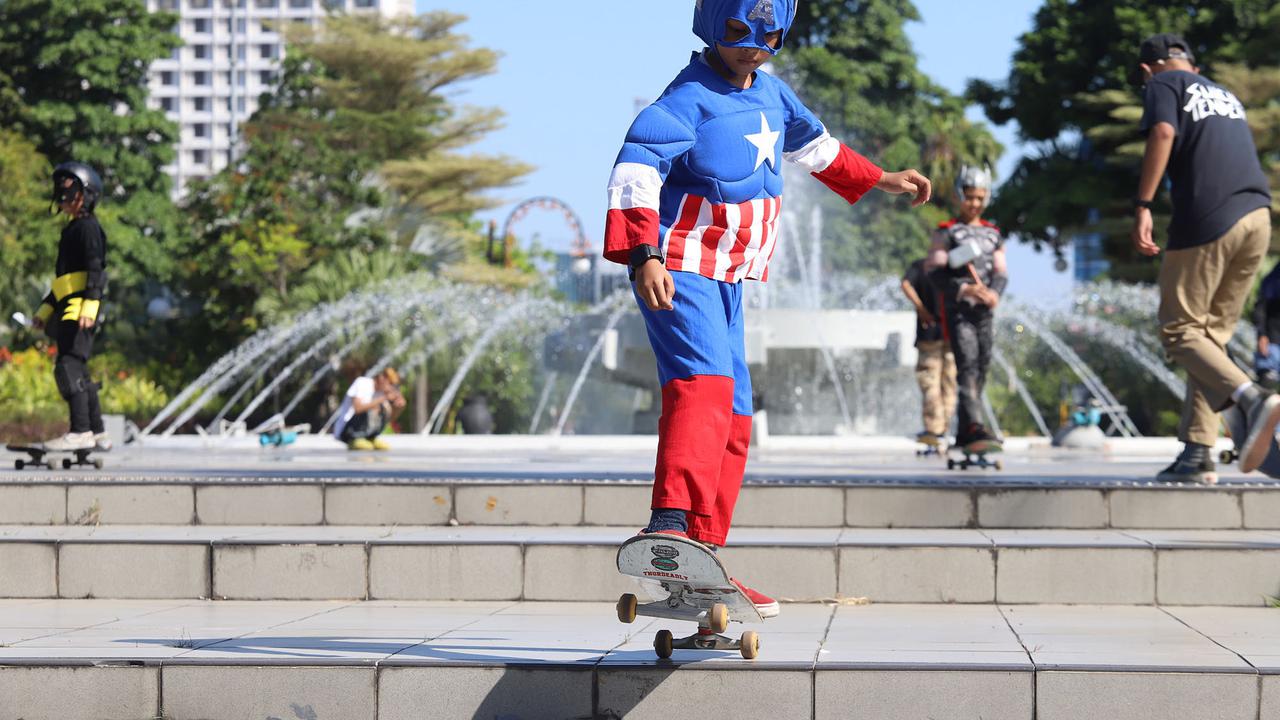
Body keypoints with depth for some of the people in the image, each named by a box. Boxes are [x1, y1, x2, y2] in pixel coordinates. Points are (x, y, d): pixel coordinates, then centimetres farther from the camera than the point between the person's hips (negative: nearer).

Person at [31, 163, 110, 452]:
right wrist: (45, 309, 30)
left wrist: (90, 305, -28)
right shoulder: (72, 230, 25)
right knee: (78, 372, 11)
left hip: (80, 311, -10)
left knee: (68, 367, -17)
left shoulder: (88, 227, -6)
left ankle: (81, 432, -23)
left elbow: (95, 270, -18)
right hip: (69, 309, 10)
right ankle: (98, 433, 15)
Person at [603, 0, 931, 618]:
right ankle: (670, 521, -48)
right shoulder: (689, 101, -14)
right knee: (705, 382, -32)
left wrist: (880, 180, 40)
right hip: (679, 270, -9)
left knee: (732, 422, 9)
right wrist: (643, 254, -42)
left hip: (726, 279, 9)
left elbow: (810, 144, 33)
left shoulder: (770, 95, 13)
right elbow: (635, 169, -28)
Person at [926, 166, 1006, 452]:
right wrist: (965, 289, -20)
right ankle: (974, 428, -30)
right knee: (967, 365, -18)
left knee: (981, 367, 6)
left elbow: (1001, 272, 11)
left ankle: (964, 432, 15)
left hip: (984, 311, 6)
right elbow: (936, 272, -6)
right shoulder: (947, 232, 2)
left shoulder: (993, 234, 17)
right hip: (958, 309, -6)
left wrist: (994, 293, -11)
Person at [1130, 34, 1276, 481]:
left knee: (1179, 331, 1)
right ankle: (1197, 454, 4)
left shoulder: (1163, 84, 8)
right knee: (1213, 334, 11)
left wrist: (1142, 208, -16)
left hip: (1206, 221, -7)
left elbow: (1163, 133, -10)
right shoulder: (1223, 94, 29)